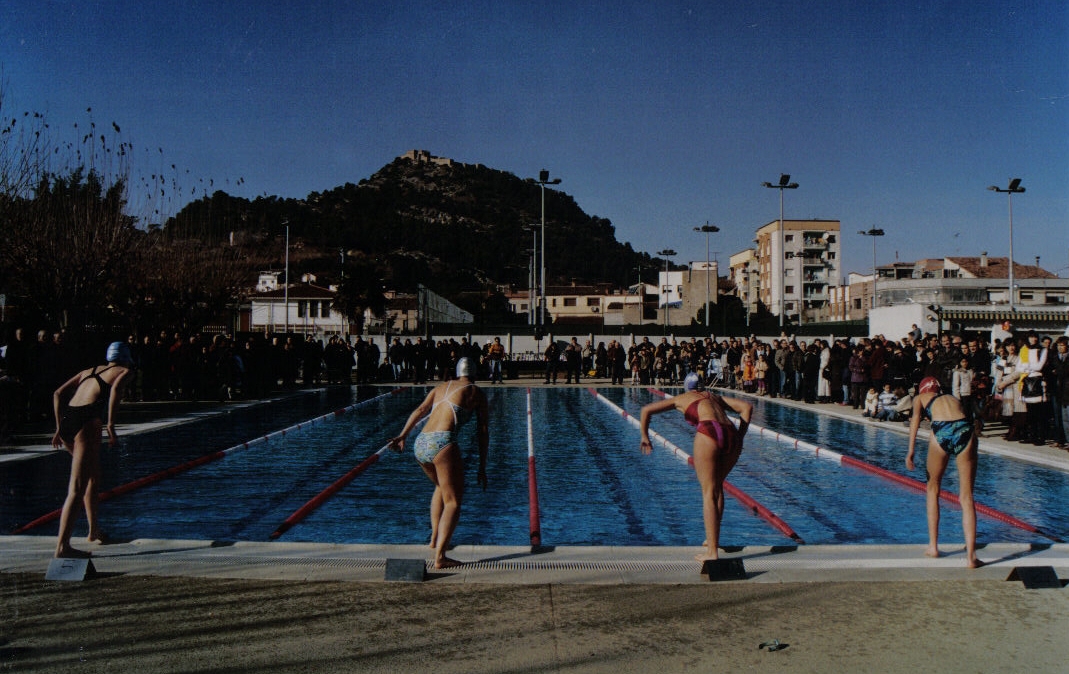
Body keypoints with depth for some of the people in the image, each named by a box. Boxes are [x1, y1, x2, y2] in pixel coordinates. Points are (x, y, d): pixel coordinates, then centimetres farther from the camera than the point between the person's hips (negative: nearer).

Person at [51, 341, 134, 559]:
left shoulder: (89, 371, 29)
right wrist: (110, 424, -14)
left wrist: (59, 427, 18)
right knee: (77, 489, -11)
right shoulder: (123, 371, 13)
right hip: (88, 421, -7)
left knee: (93, 478, 26)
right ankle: (62, 546, -18)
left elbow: (58, 393, 21)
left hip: (67, 420, 7)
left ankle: (94, 531, 36)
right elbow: (115, 388, -11)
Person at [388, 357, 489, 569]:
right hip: (442, 443, -6)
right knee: (453, 501, -1)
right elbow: (482, 431, 9)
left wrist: (402, 436, 1)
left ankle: (435, 538, 30)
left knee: (441, 487, 31)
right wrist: (482, 468, 12)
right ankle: (440, 556, -15)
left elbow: (420, 411, 9)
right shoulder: (476, 392, 12)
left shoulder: (440, 387, 24)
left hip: (420, 444, 6)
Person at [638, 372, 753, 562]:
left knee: (709, 493, 0)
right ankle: (713, 538, 32)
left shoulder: (680, 399, 25)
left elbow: (646, 410, 23)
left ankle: (712, 552, -3)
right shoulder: (714, 396, 33)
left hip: (708, 433, -4)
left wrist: (645, 437, 33)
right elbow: (747, 407, 24)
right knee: (717, 486, 24)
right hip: (731, 435, 4)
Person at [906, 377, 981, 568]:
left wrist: (911, 450, -2)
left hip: (941, 432, -2)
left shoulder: (920, 398, 28)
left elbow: (915, 418, 7)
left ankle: (933, 546, 25)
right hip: (964, 429, 2)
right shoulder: (954, 398, 37)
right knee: (967, 497, 6)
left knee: (933, 489, 21)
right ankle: (971, 556, 1)